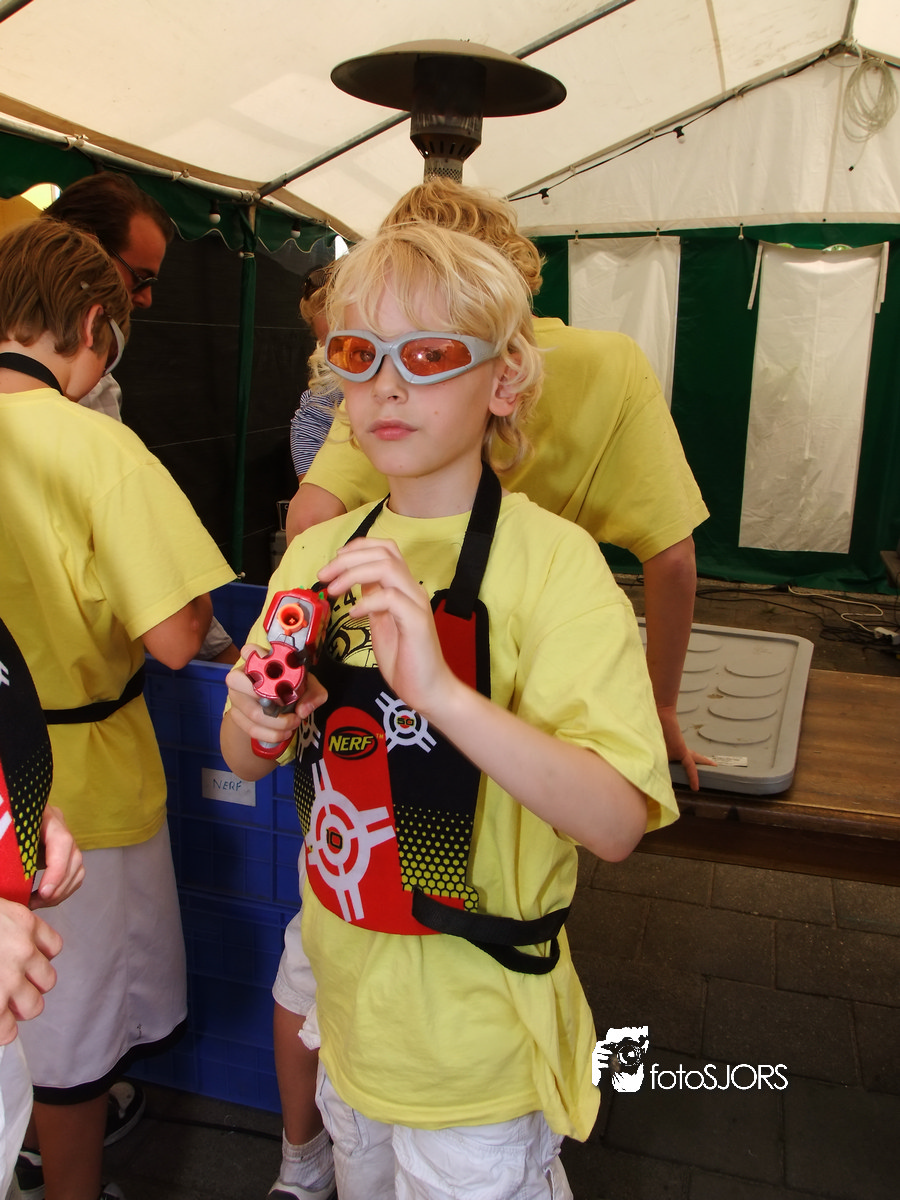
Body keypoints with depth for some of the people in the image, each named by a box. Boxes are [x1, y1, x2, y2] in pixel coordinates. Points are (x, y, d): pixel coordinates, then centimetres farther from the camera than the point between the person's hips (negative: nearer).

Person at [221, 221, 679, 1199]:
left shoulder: (550, 560, -20)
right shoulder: (318, 555, -3)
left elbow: (616, 822, -28)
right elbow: (245, 762, 5)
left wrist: (439, 689, -40)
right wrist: (256, 723, -18)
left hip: (474, 1043, -5)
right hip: (348, 1004, 6)